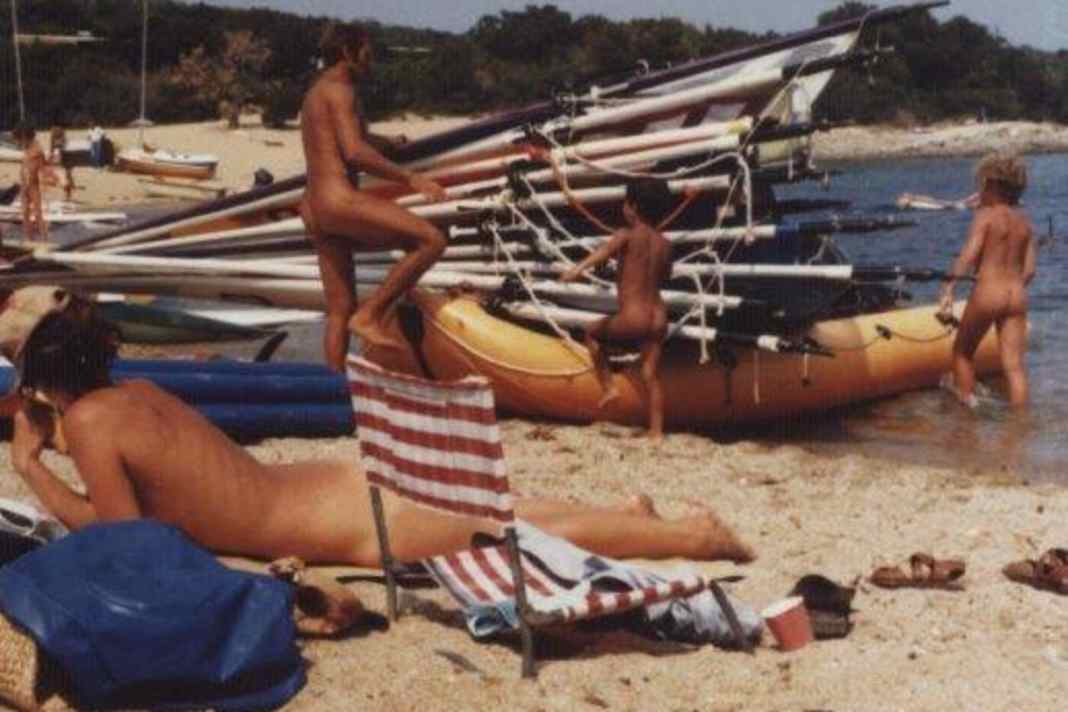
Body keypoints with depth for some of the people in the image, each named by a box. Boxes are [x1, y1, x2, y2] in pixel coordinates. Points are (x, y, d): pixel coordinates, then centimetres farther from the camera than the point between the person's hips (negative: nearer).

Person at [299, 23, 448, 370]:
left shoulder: (314, 96, 25)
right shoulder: (340, 89, -6)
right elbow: (355, 153, -19)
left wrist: (385, 142, 63)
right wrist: (409, 178, -15)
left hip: (315, 212, 10)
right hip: (340, 201, -10)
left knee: (340, 313, 10)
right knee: (431, 240, -11)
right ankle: (370, 315, -11)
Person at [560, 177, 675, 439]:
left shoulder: (627, 235, -5)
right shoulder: (664, 244, 11)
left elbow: (605, 250, -26)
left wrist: (579, 268, -42)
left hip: (632, 318, -5)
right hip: (658, 318, 5)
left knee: (593, 333, 22)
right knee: (650, 375, 11)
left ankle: (609, 387, 16)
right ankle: (656, 431, 8)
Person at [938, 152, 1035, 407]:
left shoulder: (986, 215, -5)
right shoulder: (1024, 222, 11)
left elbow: (968, 256, -17)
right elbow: (1029, 270, 10)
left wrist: (948, 290, -19)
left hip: (987, 293, -5)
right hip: (1017, 296, 5)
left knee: (962, 351, 15)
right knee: (1015, 366, 5)